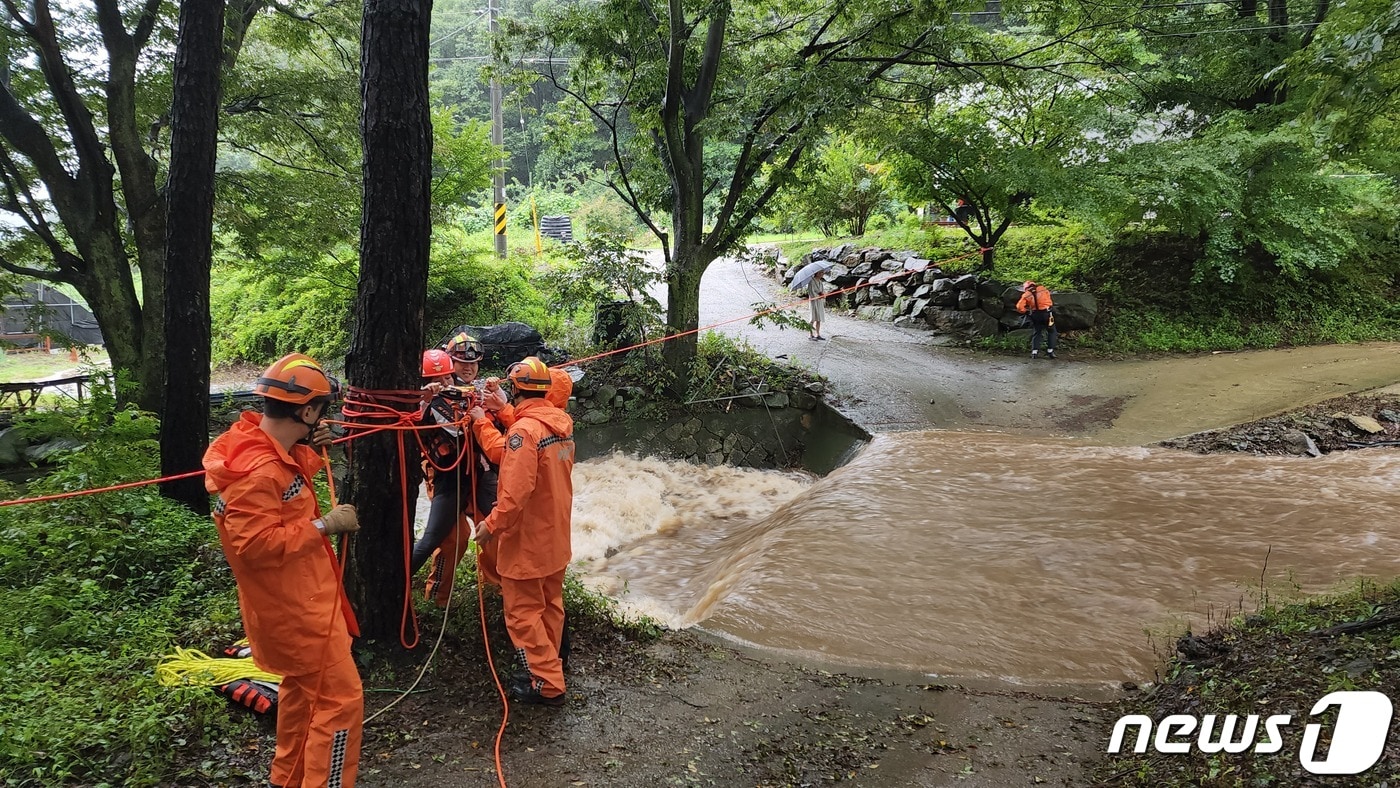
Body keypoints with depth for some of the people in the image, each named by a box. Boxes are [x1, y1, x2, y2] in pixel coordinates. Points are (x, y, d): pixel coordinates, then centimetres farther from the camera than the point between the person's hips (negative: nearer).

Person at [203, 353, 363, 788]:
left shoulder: (262, 446, 2)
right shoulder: (257, 470, -29)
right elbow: (257, 544, -31)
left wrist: (308, 451, 8)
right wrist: (324, 524, -25)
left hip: (296, 597, 11)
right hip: (295, 605, -11)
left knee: (301, 685, 26)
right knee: (340, 699, -3)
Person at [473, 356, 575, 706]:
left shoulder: (524, 430, -24)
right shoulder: (562, 422, 2)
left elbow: (516, 491, -28)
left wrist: (492, 524, -16)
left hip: (527, 541, -8)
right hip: (556, 536, 8)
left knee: (523, 613, 4)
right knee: (550, 605, 20)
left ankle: (548, 684, 10)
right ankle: (548, 665, 34)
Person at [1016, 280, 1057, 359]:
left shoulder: (1026, 295, 2)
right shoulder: (1043, 289, 5)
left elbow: (1019, 307, -6)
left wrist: (1026, 311, 11)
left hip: (1035, 315, 1)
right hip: (1046, 313, -1)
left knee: (1036, 333, 14)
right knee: (1051, 332, 13)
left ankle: (1034, 352, 3)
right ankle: (1050, 351, 6)